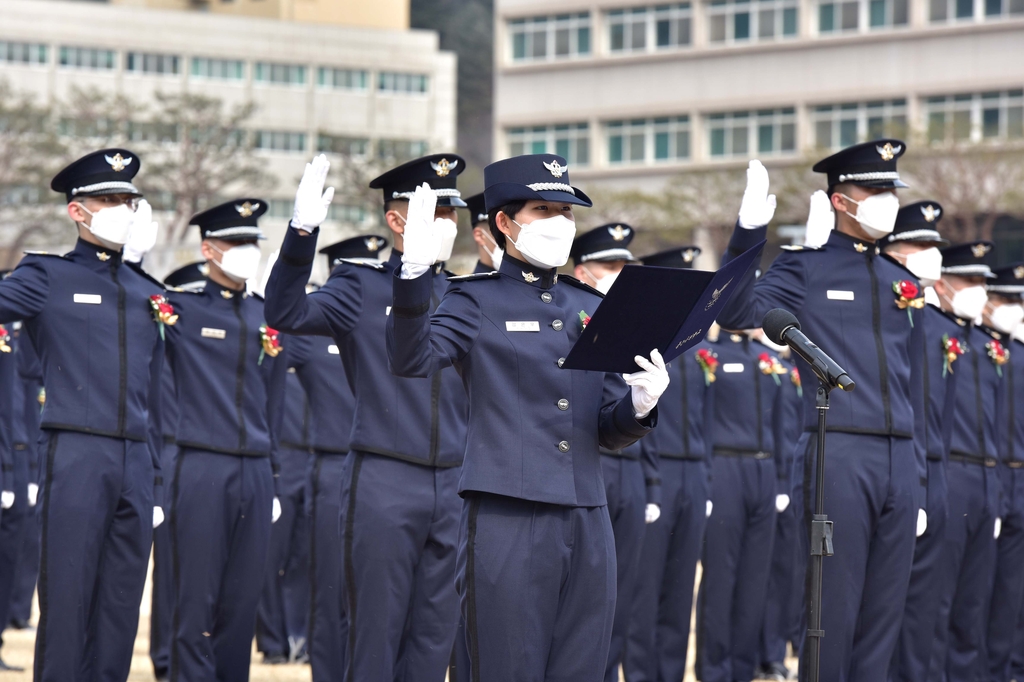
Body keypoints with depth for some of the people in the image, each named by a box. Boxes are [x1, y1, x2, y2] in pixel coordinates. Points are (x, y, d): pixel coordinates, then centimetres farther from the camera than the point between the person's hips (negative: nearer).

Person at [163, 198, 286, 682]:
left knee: (242, 601, 6)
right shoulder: (180, 309, 0)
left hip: (255, 474, 5)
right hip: (201, 470, -5)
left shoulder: (268, 317, 14)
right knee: (197, 601, -4)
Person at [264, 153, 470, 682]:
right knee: (375, 636, -1)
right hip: (383, 486, -4)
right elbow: (286, 314, -18)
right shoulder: (362, 288, 0)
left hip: (453, 488, 4)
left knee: (435, 639, 7)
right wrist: (303, 231, -29)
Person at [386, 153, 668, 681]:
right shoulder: (475, 301, 3)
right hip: (508, 523, -5)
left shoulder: (591, 310, 17)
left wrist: (638, 405, -5)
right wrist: (415, 270, -31)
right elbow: (412, 359, -17)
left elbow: (610, 433, 18)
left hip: (588, 525, 5)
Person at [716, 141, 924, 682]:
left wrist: (918, 476, 16)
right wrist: (749, 231, -25)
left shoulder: (900, 283, 17)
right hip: (840, 456, -5)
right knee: (834, 611, -3)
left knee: (885, 614, 7)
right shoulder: (805, 269, 2)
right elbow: (736, 314, -15)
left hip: (899, 460, 5)